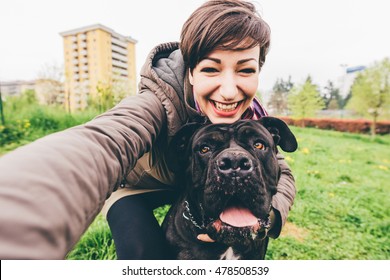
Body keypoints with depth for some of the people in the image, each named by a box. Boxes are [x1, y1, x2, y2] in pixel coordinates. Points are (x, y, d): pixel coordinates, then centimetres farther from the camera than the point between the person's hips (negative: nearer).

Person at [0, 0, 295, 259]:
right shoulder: (157, 106, -39)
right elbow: (97, 146, -58)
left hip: (193, 184, 5)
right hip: (134, 188, -4)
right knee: (144, 251, -25)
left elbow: (282, 173, -16)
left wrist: (264, 215, -39)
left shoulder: (250, 114, -21)